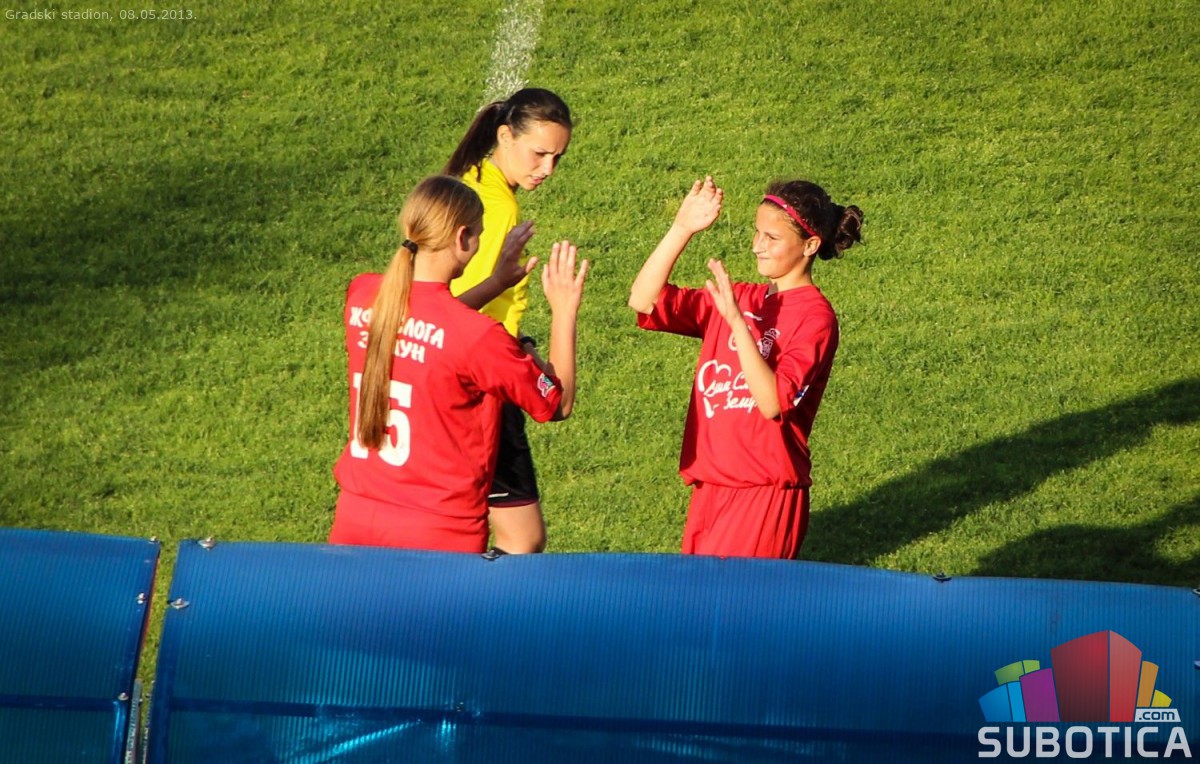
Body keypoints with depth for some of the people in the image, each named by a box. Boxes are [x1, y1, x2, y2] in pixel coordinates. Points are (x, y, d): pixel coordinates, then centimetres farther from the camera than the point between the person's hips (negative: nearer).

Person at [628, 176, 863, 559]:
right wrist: (682, 229, -5)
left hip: (766, 494, -7)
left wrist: (737, 321, -26)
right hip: (709, 487, 7)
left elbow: (774, 403, -22)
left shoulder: (815, 315, -9)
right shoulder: (737, 297, 11)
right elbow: (644, 301, 3)